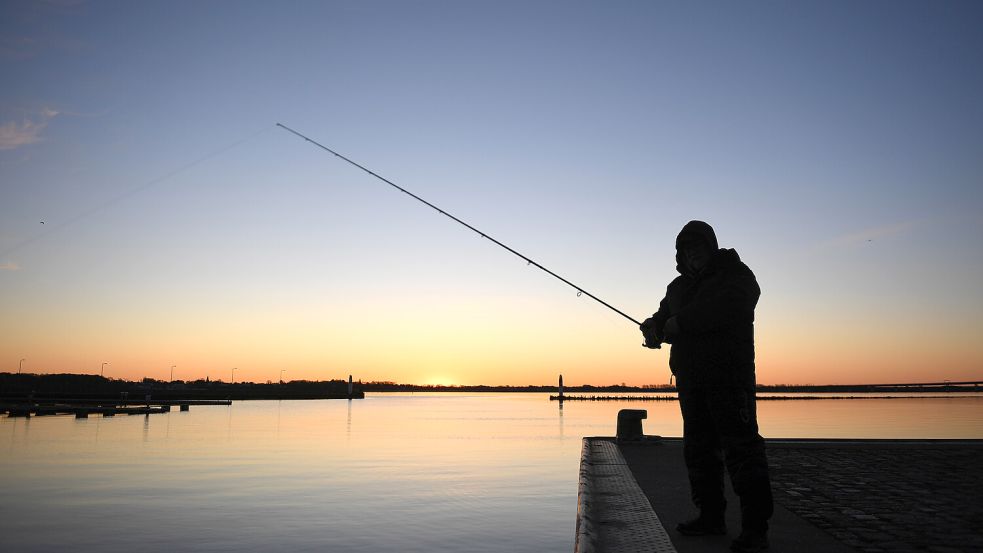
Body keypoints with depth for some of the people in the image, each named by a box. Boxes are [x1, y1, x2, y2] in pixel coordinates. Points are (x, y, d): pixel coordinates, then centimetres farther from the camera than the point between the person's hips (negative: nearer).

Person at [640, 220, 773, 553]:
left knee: (740, 446, -10)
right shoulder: (679, 286, 19)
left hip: (729, 374, -7)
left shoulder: (735, 275, -3)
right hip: (690, 378, 8)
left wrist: (681, 322, -19)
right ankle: (711, 516, 19)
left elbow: (728, 307, -22)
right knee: (698, 449, 10)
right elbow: (665, 316, 18)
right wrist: (654, 328, -7)